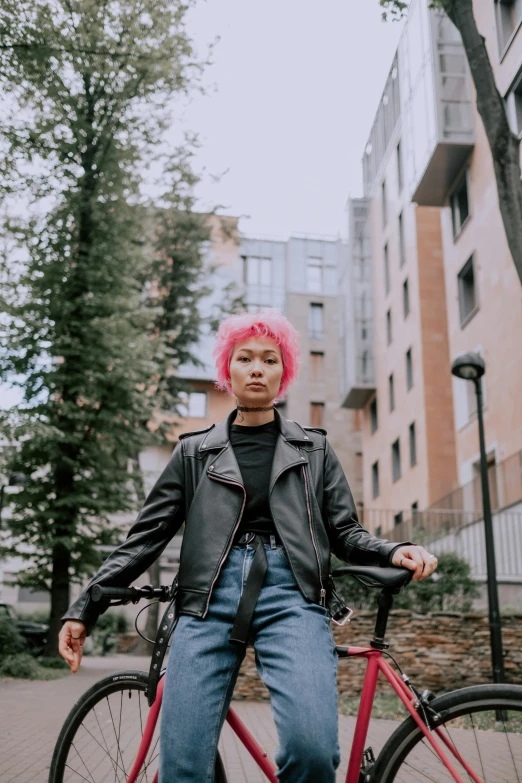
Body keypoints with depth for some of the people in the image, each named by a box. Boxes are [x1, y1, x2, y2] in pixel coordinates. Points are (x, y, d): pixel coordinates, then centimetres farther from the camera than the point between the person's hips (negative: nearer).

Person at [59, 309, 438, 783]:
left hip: (293, 594, 0)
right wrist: (84, 609, 7)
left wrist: (396, 551, -6)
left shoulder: (314, 449, 19)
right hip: (208, 599, 1)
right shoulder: (195, 452, 18)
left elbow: (345, 533, 16)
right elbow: (146, 538, 15)